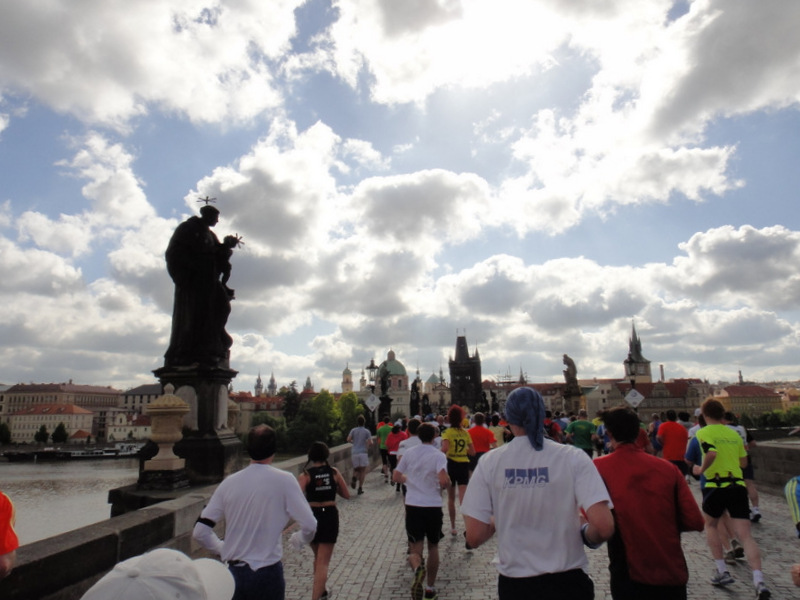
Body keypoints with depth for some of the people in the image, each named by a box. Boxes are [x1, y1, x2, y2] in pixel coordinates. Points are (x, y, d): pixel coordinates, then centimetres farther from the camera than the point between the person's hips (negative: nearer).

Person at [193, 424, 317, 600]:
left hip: (233, 571, 3)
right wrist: (297, 540, 7)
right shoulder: (284, 480, -12)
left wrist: (221, 548, 15)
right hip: (267, 573, -3)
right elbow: (310, 526, -14)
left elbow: (200, 531, 0)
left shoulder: (229, 482, -2)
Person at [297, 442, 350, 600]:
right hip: (330, 516, -1)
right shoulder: (334, 472, -3)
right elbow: (346, 495, 4)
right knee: (323, 562, 3)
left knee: (318, 557, 25)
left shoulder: (306, 475, -7)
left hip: (312, 517, 1)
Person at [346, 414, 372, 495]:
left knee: (356, 469, 17)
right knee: (363, 471, 6)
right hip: (363, 453, -2)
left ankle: (354, 477, -15)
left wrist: (354, 442, 13)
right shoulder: (367, 431, -2)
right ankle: (360, 488, 1)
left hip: (355, 453, 2)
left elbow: (348, 439, -7)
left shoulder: (353, 430, 4)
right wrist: (368, 446, 11)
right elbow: (370, 443, -11)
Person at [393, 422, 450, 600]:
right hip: (433, 506, -1)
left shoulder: (408, 453, 1)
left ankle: (418, 569, -28)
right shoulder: (438, 456, -8)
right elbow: (444, 481, -22)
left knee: (415, 549, 5)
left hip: (413, 505, 1)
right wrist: (448, 484, 1)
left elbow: (395, 477, 4)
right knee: (433, 546, 19)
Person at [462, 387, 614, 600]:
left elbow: (474, 537, -11)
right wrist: (586, 536, 2)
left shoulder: (489, 462, -9)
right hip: (567, 582, -1)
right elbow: (603, 527, -20)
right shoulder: (573, 457, -11)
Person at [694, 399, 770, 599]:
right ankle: (759, 581, -16)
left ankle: (723, 572, 17)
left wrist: (701, 469, -8)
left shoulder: (703, 433, -5)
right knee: (745, 535, -1)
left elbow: (711, 453, -23)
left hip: (715, 486, -4)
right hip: (738, 486, 4)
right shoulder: (734, 433, 12)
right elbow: (743, 462, 16)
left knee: (710, 525, 20)